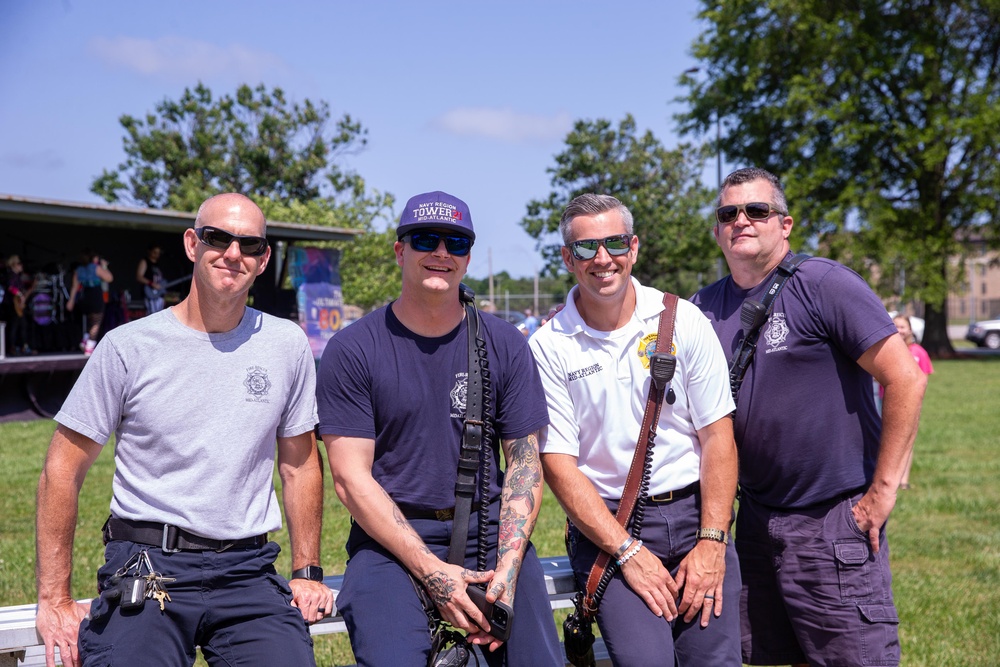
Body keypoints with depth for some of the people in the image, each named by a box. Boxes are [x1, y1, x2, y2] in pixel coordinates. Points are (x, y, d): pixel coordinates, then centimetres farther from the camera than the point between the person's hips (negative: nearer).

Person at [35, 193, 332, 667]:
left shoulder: (288, 345, 7)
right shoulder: (128, 347, -1)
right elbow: (62, 472, 1)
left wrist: (307, 572, 10)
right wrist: (54, 599, -2)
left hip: (249, 574, 2)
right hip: (144, 568, -1)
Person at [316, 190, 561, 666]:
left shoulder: (505, 345, 5)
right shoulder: (352, 350, -3)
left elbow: (525, 462, 3)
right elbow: (350, 477, -7)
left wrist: (506, 570, -11)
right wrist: (432, 571, -15)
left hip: (488, 530, 2)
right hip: (389, 537, -2)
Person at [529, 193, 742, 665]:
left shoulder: (683, 320, 1)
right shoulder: (548, 347, -3)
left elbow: (717, 436, 1)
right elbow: (559, 464, -5)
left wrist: (712, 542, -7)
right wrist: (628, 552, -13)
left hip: (693, 511, 2)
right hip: (605, 522, -2)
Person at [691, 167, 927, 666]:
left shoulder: (822, 283, -10)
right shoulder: (703, 307, 7)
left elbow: (905, 378, -14)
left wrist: (883, 489, -14)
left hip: (835, 519, -6)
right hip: (755, 520, 6)